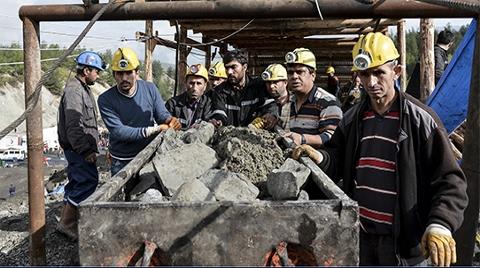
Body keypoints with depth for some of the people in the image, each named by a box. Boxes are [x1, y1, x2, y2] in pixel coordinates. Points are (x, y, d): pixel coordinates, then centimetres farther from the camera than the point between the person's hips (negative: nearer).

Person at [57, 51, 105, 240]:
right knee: (89, 181, -9)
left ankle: (66, 223, 23)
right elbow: (73, 126, -24)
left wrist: (90, 147, 23)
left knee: (77, 183, 14)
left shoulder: (83, 88, 17)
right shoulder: (73, 90, -16)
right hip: (78, 148, -10)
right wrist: (86, 150, -24)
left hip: (80, 148, 10)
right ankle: (67, 224, -2)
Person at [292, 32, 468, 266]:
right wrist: (320, 158, -9)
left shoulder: (420, 119, -10)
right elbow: (337, 162, 13)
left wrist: (440, 225, -25)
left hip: (404, 240, -4)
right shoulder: (352, 119, 4)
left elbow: (449, 180, -11)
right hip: (359, 235, 4)